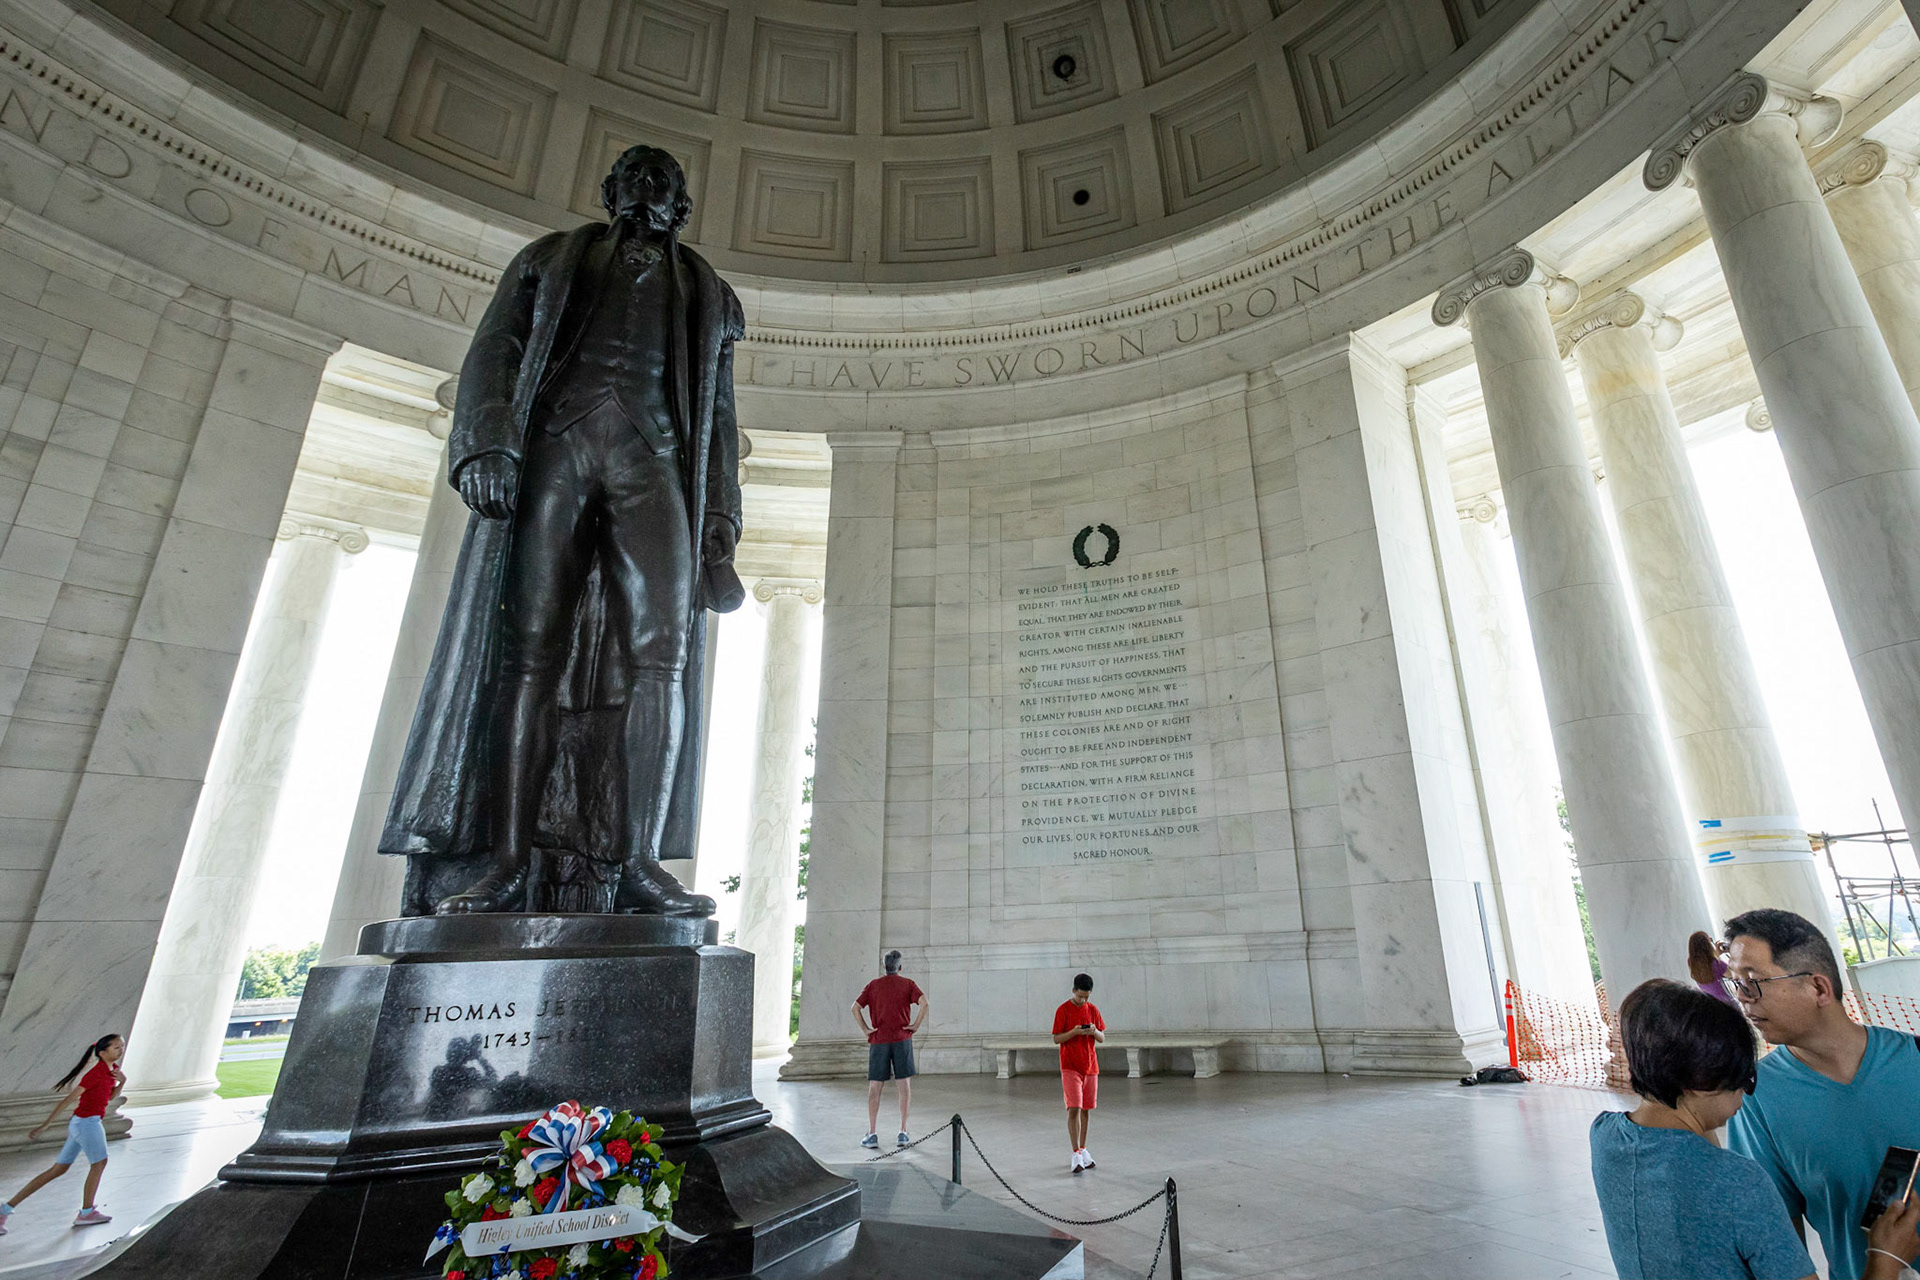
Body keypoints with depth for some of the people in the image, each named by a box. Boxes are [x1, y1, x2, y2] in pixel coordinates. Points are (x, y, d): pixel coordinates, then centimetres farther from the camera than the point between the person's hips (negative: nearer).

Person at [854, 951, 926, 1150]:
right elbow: (924, 1003, -13)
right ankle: (903, 1132, 6)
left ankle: (872, 1134, 6)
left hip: (878, 1041, 1)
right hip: (902, 1039, -1)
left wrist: (866, 1030, 0)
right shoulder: (907, 984, 3)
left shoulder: (873, 985, 7)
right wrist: (916, 1025, -6)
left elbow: (855, 1008, -4)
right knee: (904, 1085, 6)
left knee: (874, 1087, 6)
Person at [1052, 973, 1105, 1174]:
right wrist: (1074, 1032, -22)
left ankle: (1083, 1150, 23)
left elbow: (1102, 1038, 9)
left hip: (1090, 1067, 4)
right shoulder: (1063, 1010, -7)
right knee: (1074, 1109, -11)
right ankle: (1076, 1155, -5)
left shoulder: (1093, 1010, 5)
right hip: (1070, 1067, -4)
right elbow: (1056, 1039, -6)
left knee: (1086, 1110, 10)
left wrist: (1095, 1032, -13)